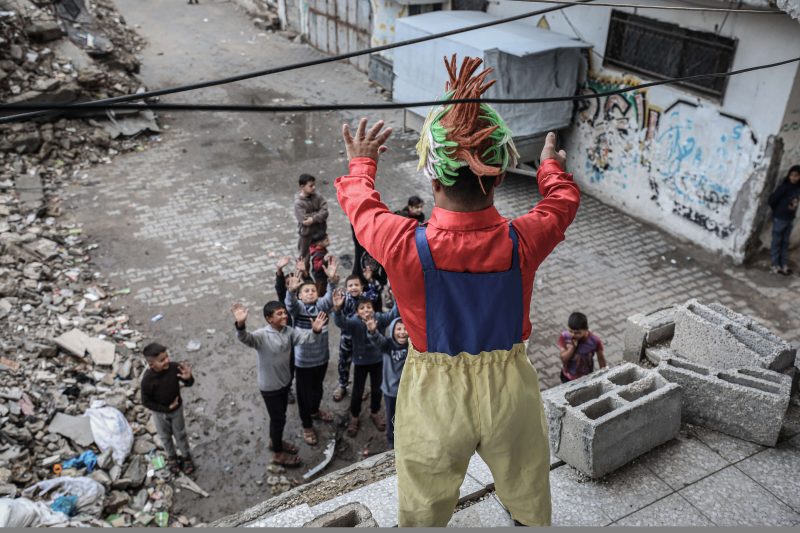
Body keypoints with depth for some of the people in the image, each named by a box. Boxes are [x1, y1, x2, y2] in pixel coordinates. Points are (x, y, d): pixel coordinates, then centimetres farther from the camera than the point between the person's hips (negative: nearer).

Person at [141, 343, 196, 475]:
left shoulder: (175, 367, -27)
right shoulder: (147, 380, -32)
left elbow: (189, 384, -12)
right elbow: (146, 402, -19)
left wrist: (188, 378, -37)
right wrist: (166, 408, -19)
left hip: (177, 409, 1)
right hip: (160, 412, -1)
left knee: (180, 434, 22)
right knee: (165, 436, 23)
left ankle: (186, 456, 46)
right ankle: (171, 457, 50)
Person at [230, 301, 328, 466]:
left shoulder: (289, 331, -7)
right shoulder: (261, 335, -26)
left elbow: (305, 337, -18)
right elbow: (245, 338, -45)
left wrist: (315, 330, -41)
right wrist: (240, 325, -68)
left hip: (285, 382, 6)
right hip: (270, 387, -6)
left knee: (279, 415, 25)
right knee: (278, 418, 7)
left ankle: (275, 441, 49)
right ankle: (278, 454, 27)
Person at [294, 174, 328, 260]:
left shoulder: (316, 197, -4)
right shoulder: (299, 203, -19)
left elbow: (325, 211, -13)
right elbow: (304, 220, -27)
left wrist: (313, 218, -27)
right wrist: (319, 214, -18)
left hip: (320, 231, 5)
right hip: (307, 234, -5)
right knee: (305, 257, 12)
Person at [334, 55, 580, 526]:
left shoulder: (405, 246, -27)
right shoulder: (523, 242, -22)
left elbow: (359, 202, -3)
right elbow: (564, 199, 3)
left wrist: (362, 163, 19)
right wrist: (551, 163, 25)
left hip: (433, 399, -1)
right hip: (510, 391, 2)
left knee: (422, 512, 26)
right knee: (531, 502, 31)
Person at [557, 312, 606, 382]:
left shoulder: (595, 341, -27)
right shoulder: (564, 337, -24)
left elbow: (601, 358, -10)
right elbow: (563, 358, -24)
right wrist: (572, 346, -37)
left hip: (586, 378, -1)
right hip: (567, 376, 1)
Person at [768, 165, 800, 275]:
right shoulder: (784, 187, -19)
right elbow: (772, 200, -18)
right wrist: (777, 211, -4)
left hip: (790, 219, 6)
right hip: (780, 219, -6)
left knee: (785, 243, 14)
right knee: (776, 242, 5)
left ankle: (784, 265, 22)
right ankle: (775, 265, 12)